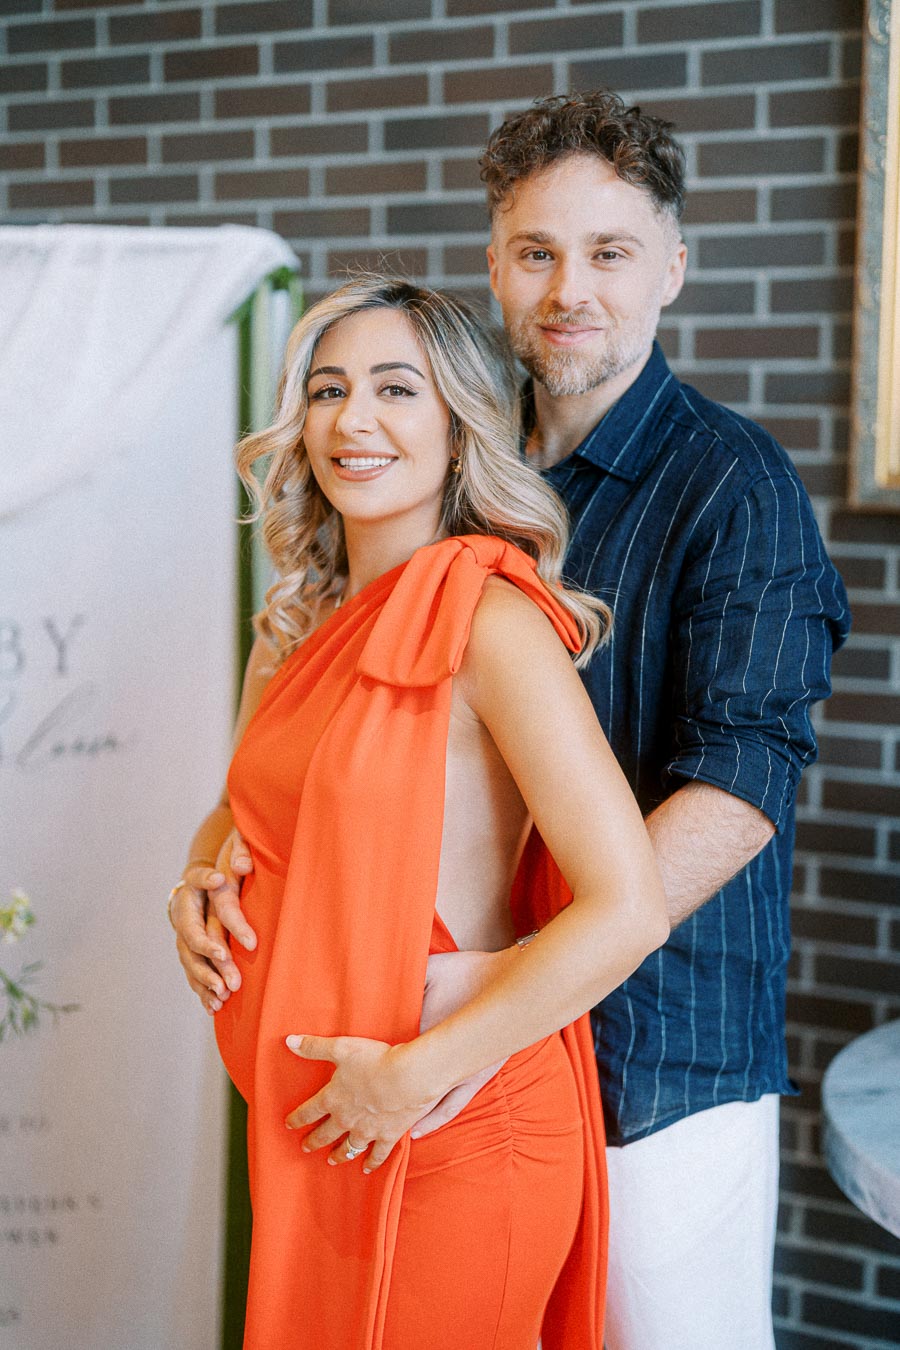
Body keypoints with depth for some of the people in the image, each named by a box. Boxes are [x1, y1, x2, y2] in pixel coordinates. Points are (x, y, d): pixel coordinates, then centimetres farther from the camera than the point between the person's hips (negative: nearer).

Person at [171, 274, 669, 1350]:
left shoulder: (488, 617, -17)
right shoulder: (303, 620, 7)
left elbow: (628, 911, -23)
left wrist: (414, 1074, -18)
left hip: (452, 1134, -7)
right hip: (309, 1125, 7)